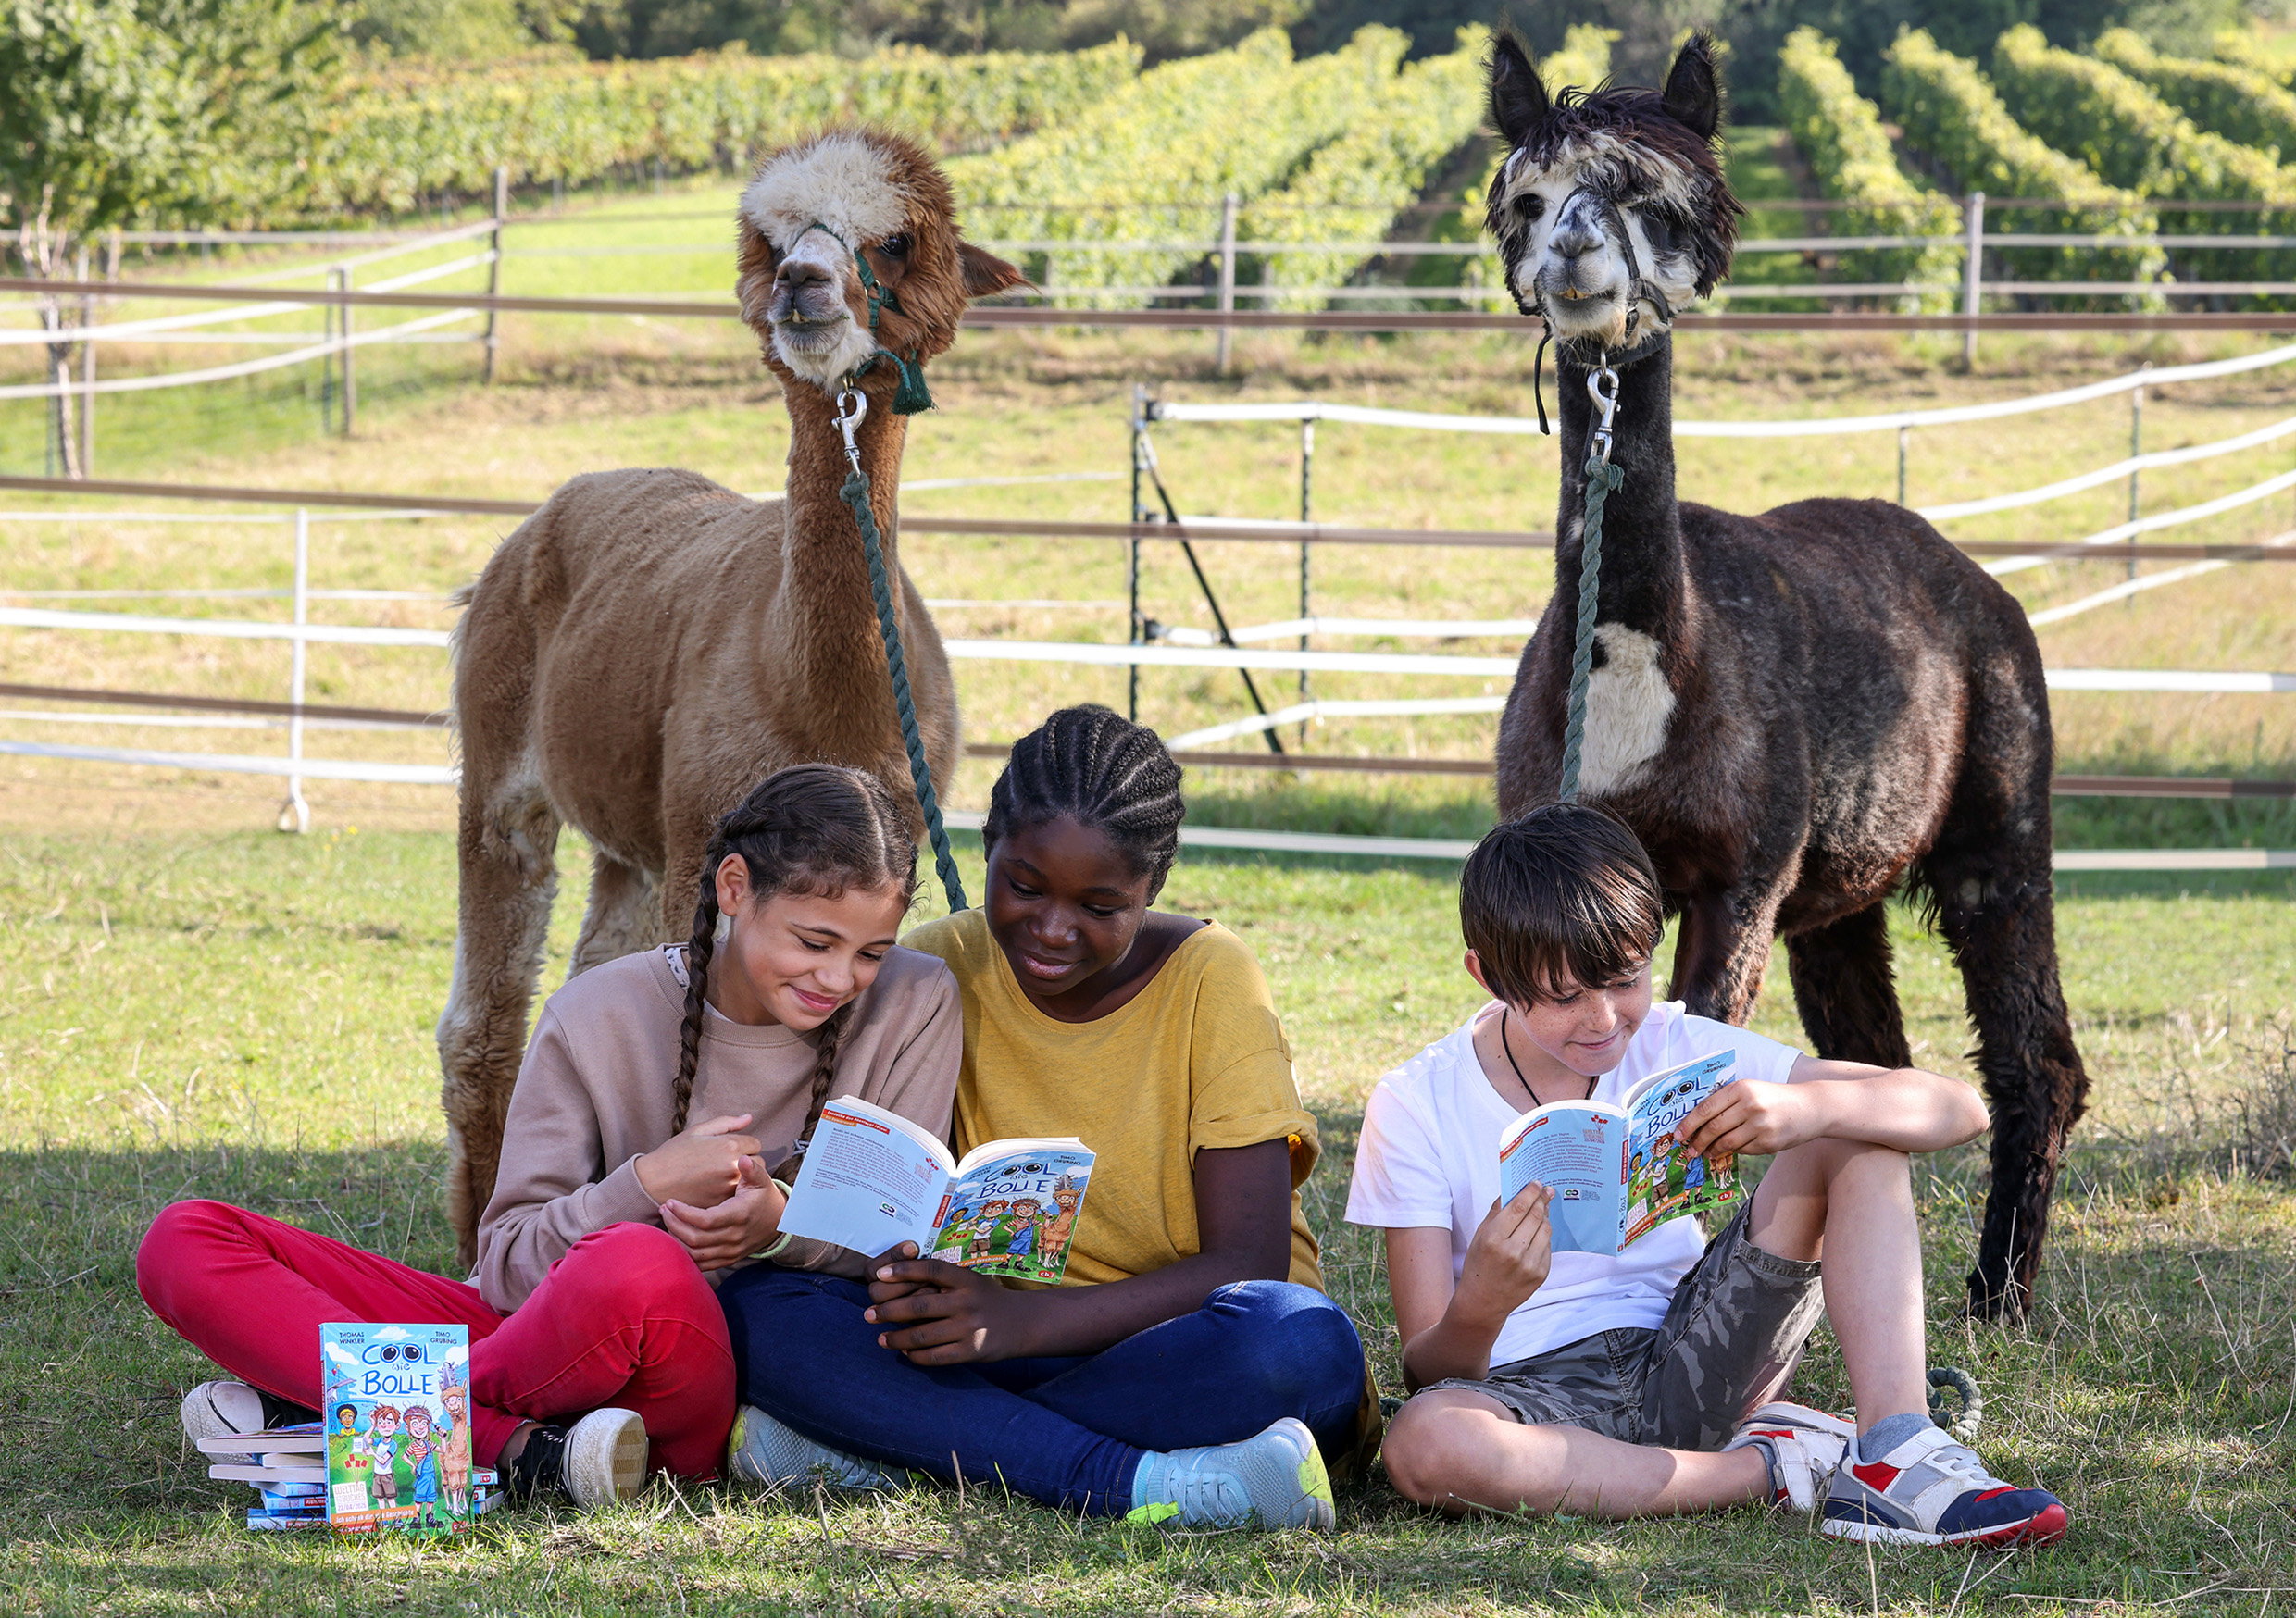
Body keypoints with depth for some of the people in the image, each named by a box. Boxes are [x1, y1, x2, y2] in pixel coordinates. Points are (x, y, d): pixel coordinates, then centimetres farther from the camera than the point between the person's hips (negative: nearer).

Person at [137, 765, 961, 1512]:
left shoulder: (914, 1008, -1)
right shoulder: (600, 1015, 0)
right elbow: (508, 1262, -2)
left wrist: (782, 1222, -18)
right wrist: (645, 1184, -19)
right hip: (542, 1341, 3)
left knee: (638, 1269, -41)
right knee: (184, 1243, -13)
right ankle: (520, 1450, -27)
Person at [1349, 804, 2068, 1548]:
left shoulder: (1677, 1050, 1)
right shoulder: (1416, 1106, -5)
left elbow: (1956, 1109, -6)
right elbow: (1428, 1371, -9)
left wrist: (1808, 1108, -28)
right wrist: (1479, 1310, -34)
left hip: (1685, 1366, 3)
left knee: (1856, 1130, -8)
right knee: (1423, 1443, -41)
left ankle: (1896, 1455, -25)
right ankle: (1771, 1468, -21)